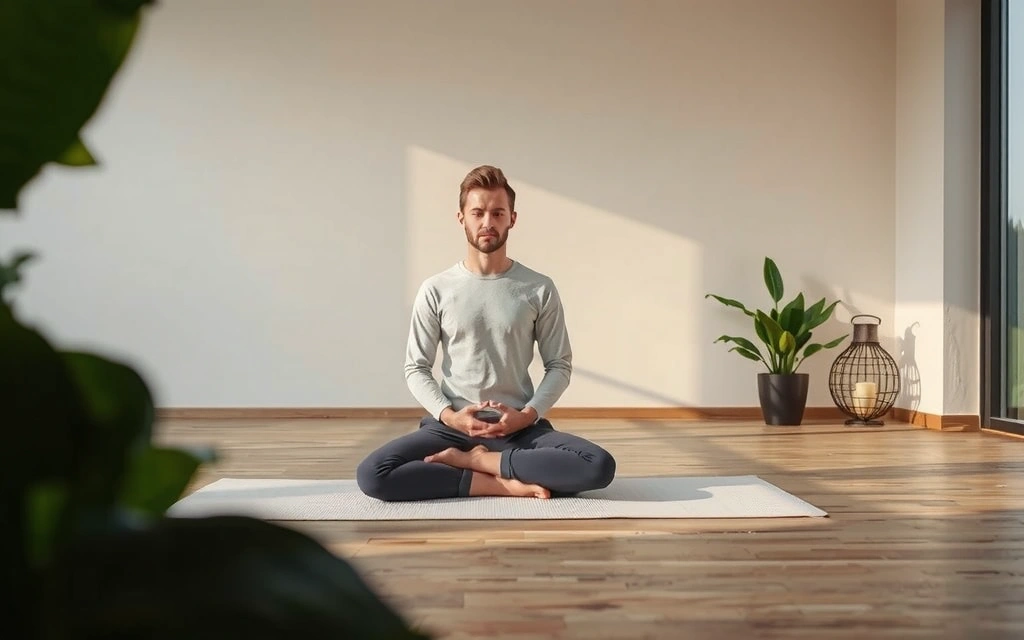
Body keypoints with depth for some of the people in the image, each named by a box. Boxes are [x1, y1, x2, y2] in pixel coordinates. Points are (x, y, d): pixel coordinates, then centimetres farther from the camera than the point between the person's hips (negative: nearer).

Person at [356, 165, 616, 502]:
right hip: (452, 425, 0)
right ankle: (506, 482, -19)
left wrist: (527, 414, -12)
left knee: (599, 466, -27)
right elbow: (416, 368, 4)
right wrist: (448, 414, -14)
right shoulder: (435, 290, 2)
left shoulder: (539, 289, 1)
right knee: (372, 474, -26)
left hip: (521, 426, 0)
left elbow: (560, 365, 4)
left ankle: (475, 460, -11)